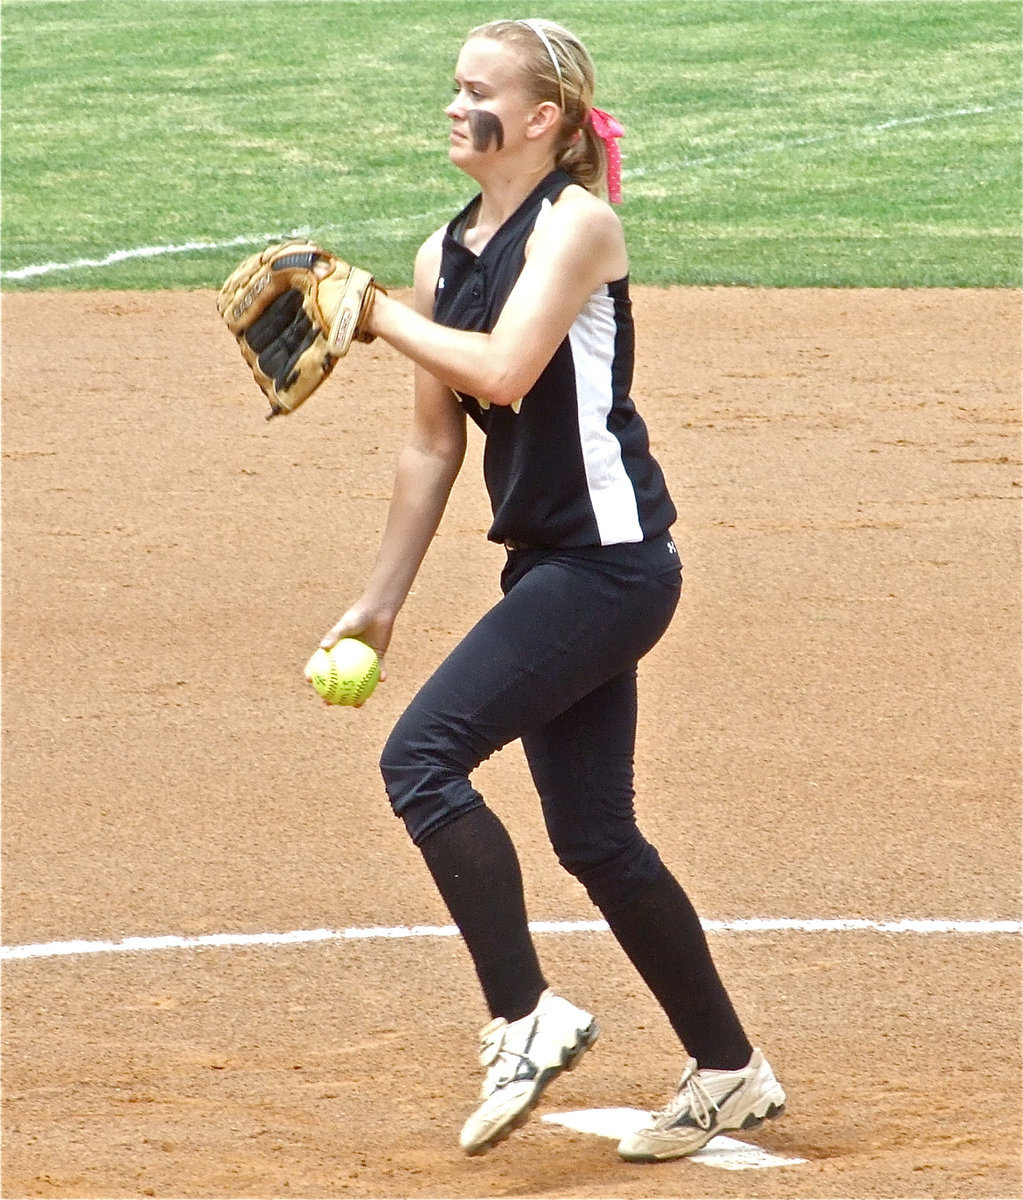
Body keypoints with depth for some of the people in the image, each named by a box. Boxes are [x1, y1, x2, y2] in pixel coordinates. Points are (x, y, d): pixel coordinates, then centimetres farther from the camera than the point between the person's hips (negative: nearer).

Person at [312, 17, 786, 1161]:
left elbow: (503, 369, -25)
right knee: (593, 837, 10)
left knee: (422, 754, -16)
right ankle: (728, 1072, 20)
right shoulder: (447, 252, 13)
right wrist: (378, 603, 18)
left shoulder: (577, 224, -11)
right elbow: (433, 442, 18)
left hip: (609, 559, -9)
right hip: (548, 564, 9)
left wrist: (373, 310, -15)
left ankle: (525, 1019, -13)